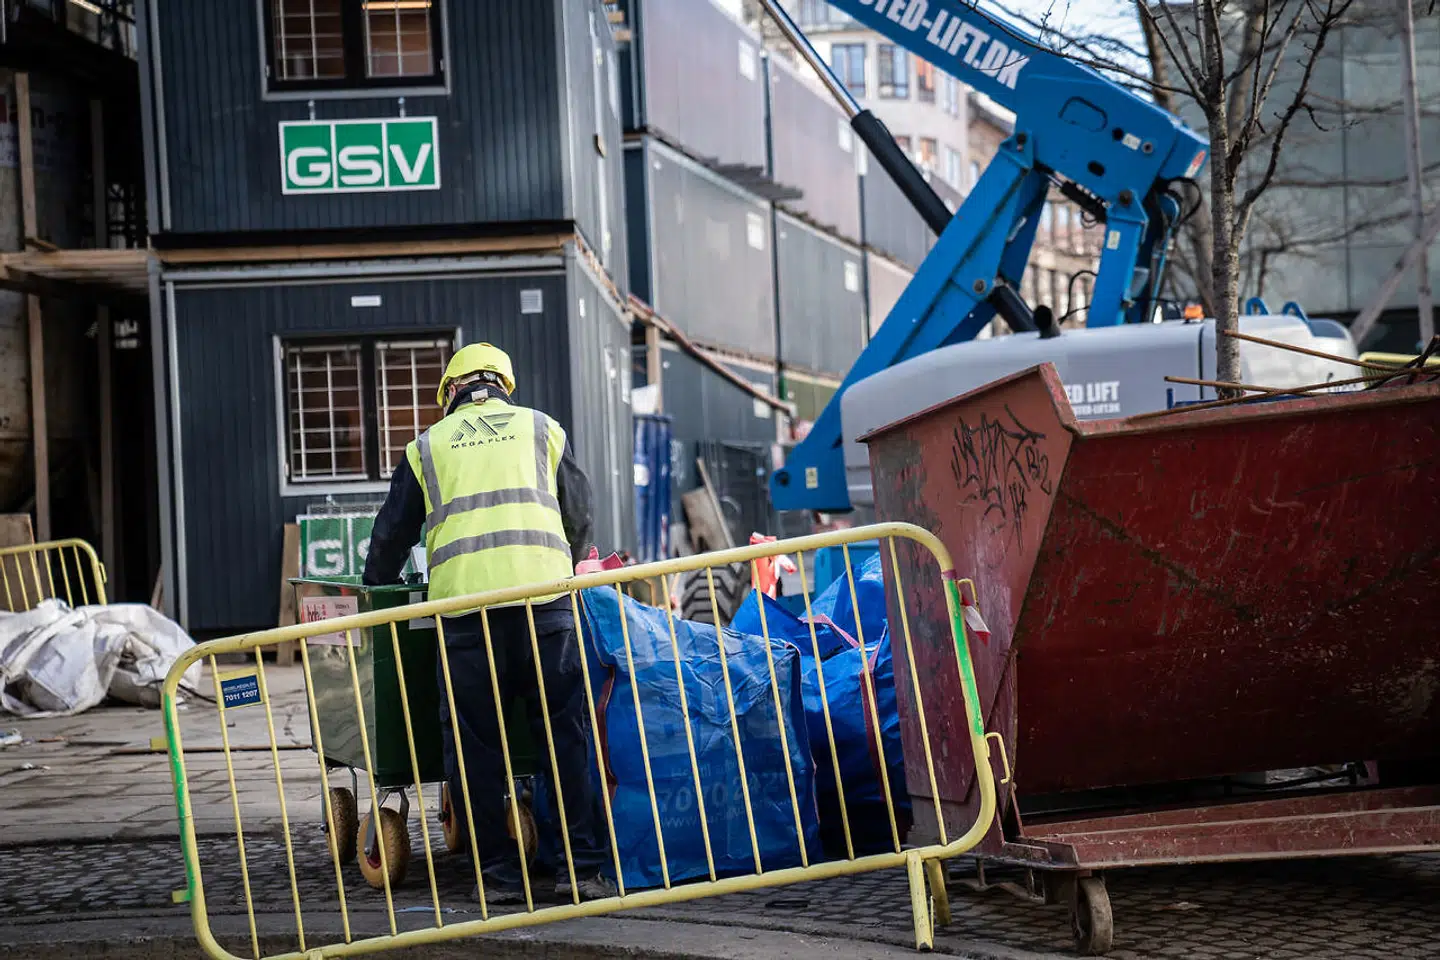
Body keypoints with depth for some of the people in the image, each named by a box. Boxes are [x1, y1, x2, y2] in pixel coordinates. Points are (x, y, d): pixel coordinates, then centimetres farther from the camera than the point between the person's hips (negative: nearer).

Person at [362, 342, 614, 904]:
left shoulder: (428, 445, 19)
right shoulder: (542, 430, 20)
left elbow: (391, 536, 20)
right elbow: (580, 518, 22)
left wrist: (376, 593, 36)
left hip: (462, 603, 0)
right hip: (544, 597, 0)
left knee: (474, 743, 6)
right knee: (565, 732, 3)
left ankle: (498, 873, 6)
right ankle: (582, 865, -1)